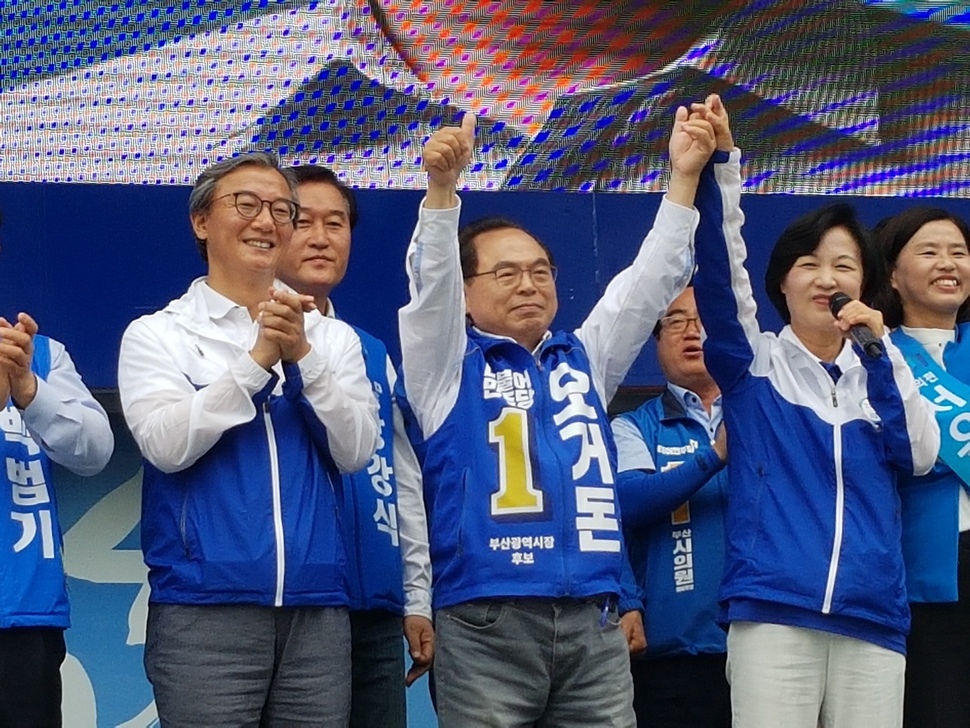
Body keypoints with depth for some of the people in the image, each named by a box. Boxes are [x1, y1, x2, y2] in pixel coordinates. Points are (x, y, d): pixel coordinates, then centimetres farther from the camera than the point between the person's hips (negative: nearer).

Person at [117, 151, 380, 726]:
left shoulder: (333, 337, 12)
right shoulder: (157, 334, 3)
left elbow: (355, 451, 0)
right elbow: (167, 444, -11)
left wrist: (302, 355, -12)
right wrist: (258, 357, -15)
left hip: (317, 609, 3)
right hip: (204, 609, -3)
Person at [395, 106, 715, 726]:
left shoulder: (584, 360, 19)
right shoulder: (449, 365, 8)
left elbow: (650, 280, 13)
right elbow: (432, 279, -8)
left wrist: (685, 176, 1)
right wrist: (442, 186, -25)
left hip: (594, 623, 4)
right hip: (486, 623, -4)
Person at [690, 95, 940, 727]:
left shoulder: (876, 372, 18)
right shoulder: (755, 364, 10)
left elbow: (920, 455, 3)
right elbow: (720, 269, -4)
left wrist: (880, 348, -1)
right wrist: (719, 161, -16)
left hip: (871, 623, 3)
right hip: (772, 615, -3)